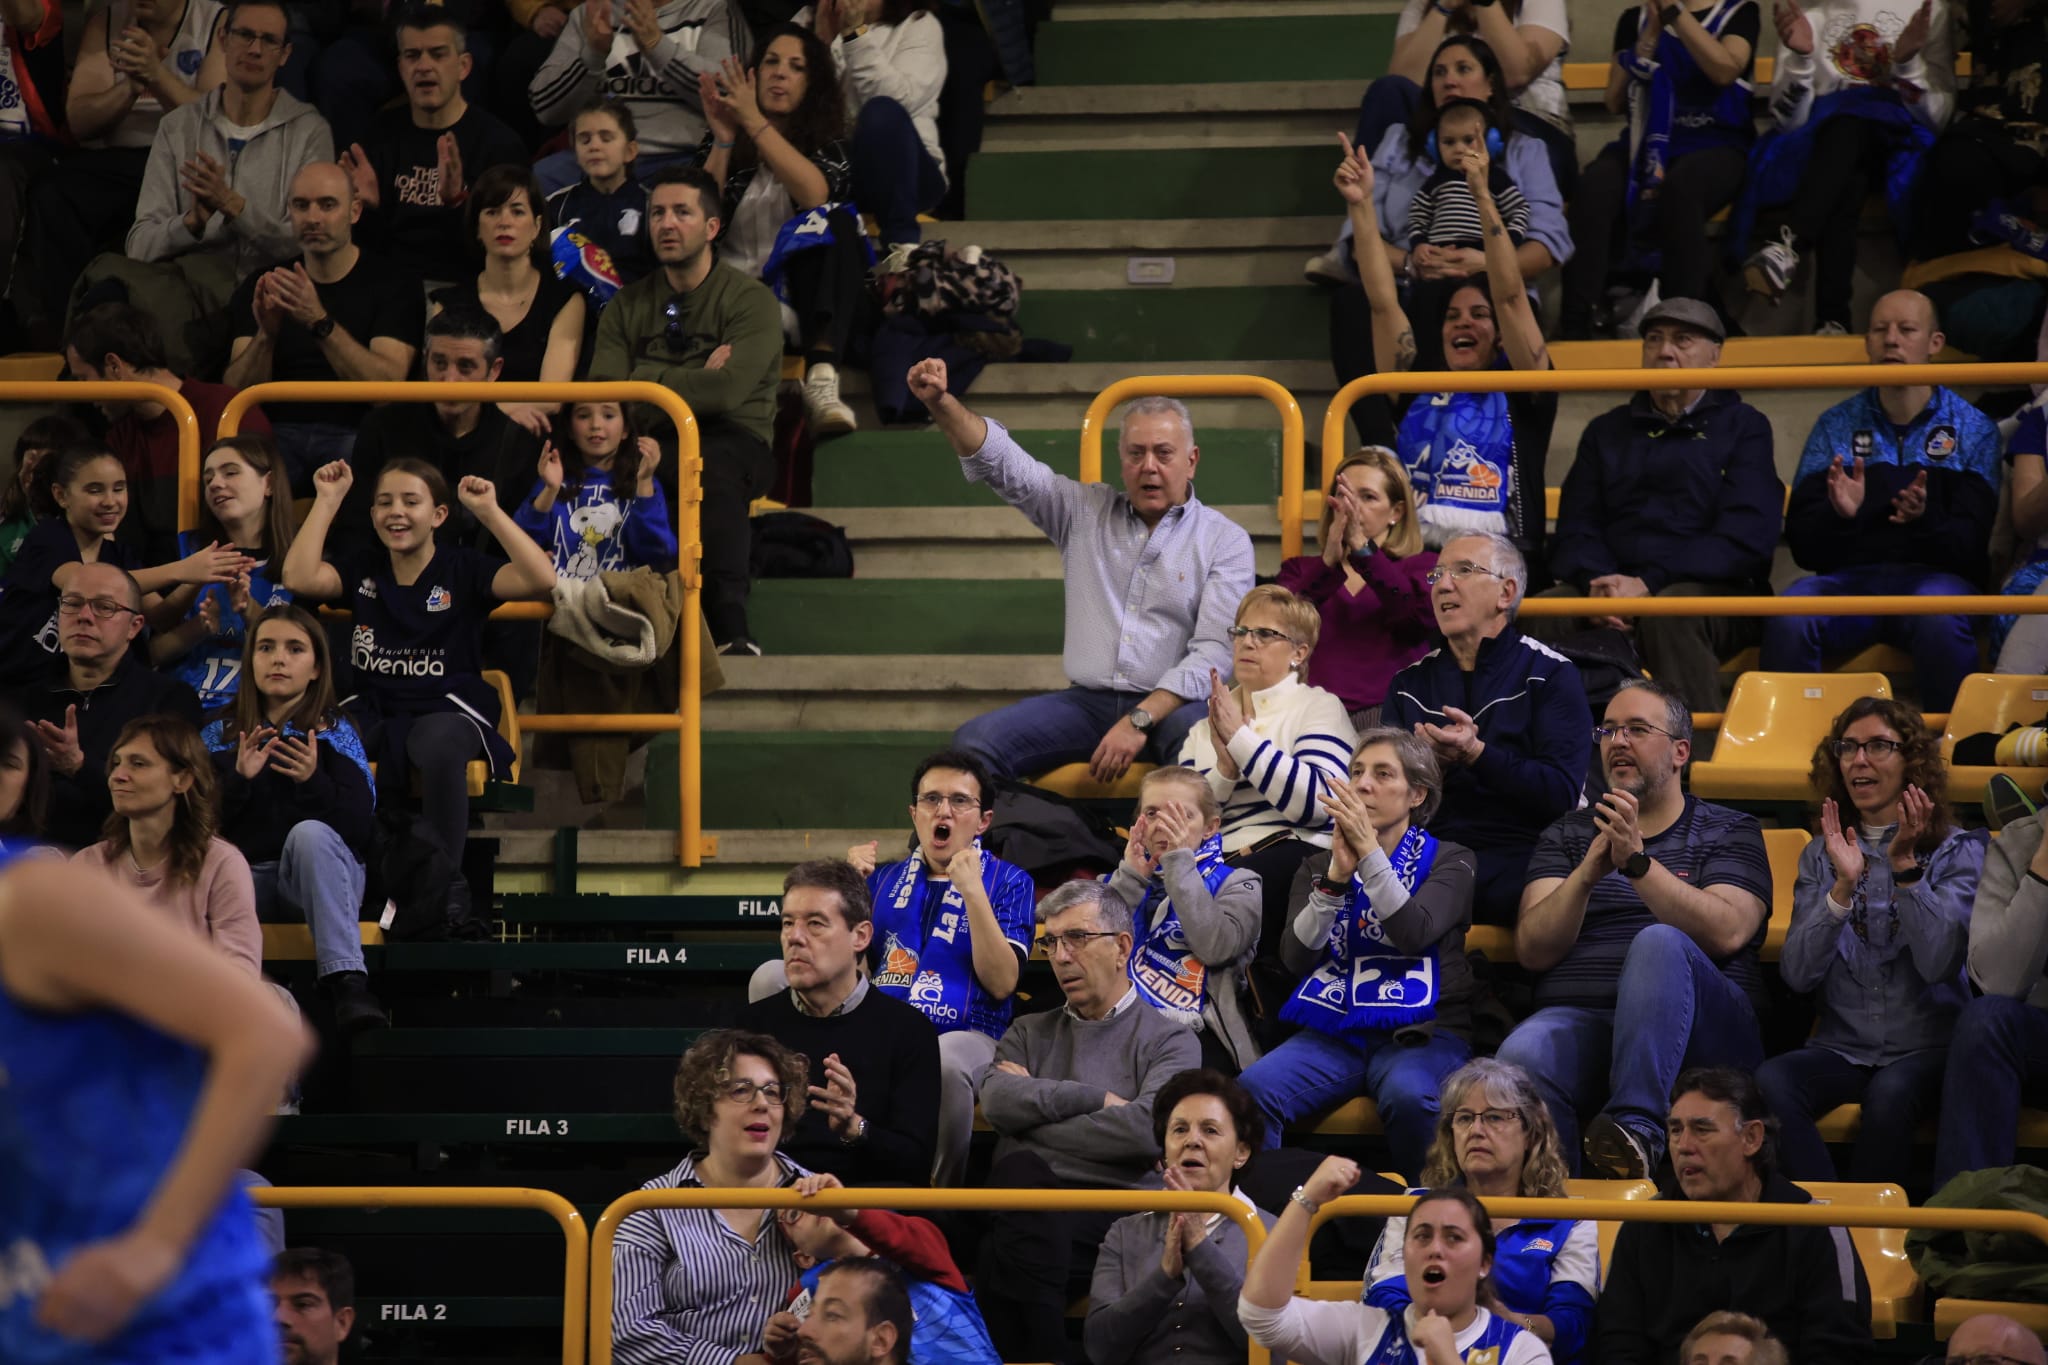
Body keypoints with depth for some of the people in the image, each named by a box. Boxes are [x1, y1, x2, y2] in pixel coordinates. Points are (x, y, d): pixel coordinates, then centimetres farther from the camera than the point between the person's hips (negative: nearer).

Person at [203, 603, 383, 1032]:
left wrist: (314, 782, -23)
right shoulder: (220, 736, 12)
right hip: (247, 879, 1)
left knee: (309, 832, -37)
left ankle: (346, 984, -48)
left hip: (321, 876, -1)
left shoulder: (335, 735, 6)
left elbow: (359, 828, -6)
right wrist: (238, 779, -14)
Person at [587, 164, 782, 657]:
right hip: (651, 447, 3)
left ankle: (730, 628, -49)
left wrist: (645, 383, 0)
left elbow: (726, 392, -11)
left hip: (731, 443, -2)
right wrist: (695, 380, -5)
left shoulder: (750, 300, 5)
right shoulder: (627, 307, 18)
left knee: (715, 468, -40)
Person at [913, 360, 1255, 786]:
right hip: (1086, 701, 3)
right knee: (974, 741, -21)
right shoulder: (1086, 511, 16)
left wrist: (1140, 720, -17)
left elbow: (1213, 653, -6)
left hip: (1170, 705, -3)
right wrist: (941, 403, -9)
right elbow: (1002, 464, 10)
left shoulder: (1225, 541, 4)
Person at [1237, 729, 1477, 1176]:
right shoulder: (1317, 868, 20)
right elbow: (1295, 957, 3)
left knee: (1408, 1096, -38)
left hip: (1419, 1031, -3)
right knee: (1251, 1090, -28)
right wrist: (1338, 874, -8)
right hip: (1333, 1030, 3)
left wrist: (1369, 850, -15)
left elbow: (1414, 933, -10)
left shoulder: (1448, 861, 10)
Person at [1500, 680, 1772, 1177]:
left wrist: (1638, 862, -15)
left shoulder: (1730, 833, 15)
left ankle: (1638, 1127, -48)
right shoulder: (1568, 835, 23)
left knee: (1659, 943, -37)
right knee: (1521, 1055, -35)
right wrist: (1587, 873, -10)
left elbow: (1726, 933, -6)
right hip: (1579, 1018, 2)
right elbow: (1533, 950, 7)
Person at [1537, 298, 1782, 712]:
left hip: (1713, 591, -3)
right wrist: (1599, 583, -9)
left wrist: (1648, 583, -15)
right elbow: (1574, 530, 16)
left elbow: (1744, 538, -4)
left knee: (1669, 611, -38)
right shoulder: (1607, 431, 24)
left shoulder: (1743, 428, 11)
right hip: (1613, 588, 4)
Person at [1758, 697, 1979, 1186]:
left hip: (1927, 1046, -3)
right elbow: (1797, 974, 0)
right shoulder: (1821, 856, 13)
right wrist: (1843, 886, -12)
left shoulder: (1957, 852, 4)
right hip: (1842, 1048, 3)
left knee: (1890, 1093, -37)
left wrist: (1905, 867, -17)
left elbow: (1938, 964, -11)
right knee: (1766, 1084, -30)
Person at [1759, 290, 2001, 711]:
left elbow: (1971, 542, 1)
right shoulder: (1836, 425, 16)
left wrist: (1926, 519, -22)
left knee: (1940, 619, -38)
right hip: (1850, 574, 2)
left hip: (1933, 573, -2)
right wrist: (1838, 514, -15)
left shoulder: (1972, 429, 11)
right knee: (1789, 617, -32)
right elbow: (1802, 543, 8)